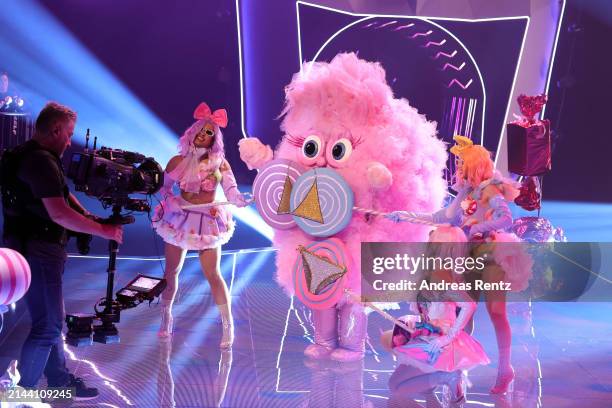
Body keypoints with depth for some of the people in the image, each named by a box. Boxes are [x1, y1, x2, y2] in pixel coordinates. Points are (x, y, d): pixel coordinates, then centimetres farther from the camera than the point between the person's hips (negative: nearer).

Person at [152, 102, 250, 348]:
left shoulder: (220, 164, -4)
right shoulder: (177, 162, 1)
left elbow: (232, 193, -13)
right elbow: (165, 189, 12)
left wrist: (244, 200, -35)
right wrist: (173, 203, -9)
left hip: (208, 221, -2)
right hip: (179, 219, 2)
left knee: (212, 274, -7)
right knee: (171, 271, 9)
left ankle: (228, 325, 3)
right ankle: (166, 318, 28)